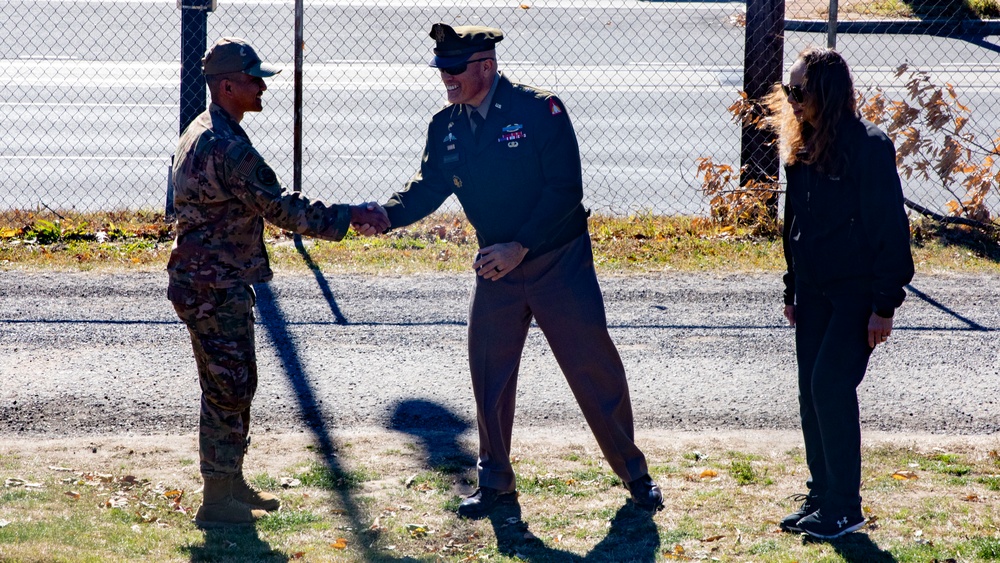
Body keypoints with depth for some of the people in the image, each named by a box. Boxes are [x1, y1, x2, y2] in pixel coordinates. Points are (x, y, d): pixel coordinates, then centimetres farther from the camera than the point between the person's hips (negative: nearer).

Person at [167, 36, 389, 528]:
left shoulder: (204, 133, 13)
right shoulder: (226, 147, -23)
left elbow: (265, 203, 21)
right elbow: (280, 208, -22)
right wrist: (349, 217, -16)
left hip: (211, 282, 11)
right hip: (214, 288, -11)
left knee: (235, 387, 18)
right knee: (228, 390, -3)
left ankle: (232, 483, 28)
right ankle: (217, 501, 3)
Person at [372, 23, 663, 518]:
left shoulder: (540, 110, -15)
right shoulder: (446, 127, 2)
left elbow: (565, 189, -17)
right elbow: (427, 189, 4)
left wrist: (520, 246, -21)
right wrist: (381, 215, -16)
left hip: (559, 263, -5)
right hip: (496, 267, 5)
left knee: (594, 367, 0)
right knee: (488, 372, 5)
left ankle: (633, 472, 14)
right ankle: (495, 480, 21)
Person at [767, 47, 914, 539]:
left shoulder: (869, 148, -15)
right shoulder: (803, 148, 8)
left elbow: (890, 227, -15)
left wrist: (884, 304, -17)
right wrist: (792, 290, 17)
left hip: (856, 291, -7)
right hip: (814, 290, 7)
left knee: (831, 386, -12)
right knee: (812, 393, 8)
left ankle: (844, 508, -3)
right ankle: (822, 496, 18)